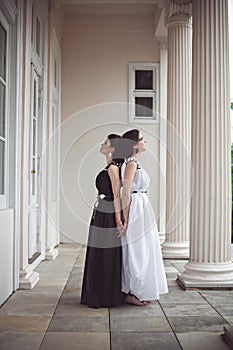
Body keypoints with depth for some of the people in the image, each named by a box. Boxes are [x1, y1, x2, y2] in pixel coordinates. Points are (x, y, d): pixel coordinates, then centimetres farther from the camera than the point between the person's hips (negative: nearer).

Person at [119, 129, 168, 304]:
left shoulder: (135, 163, 15)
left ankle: (141, 291, 25)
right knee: (137, 251, -3)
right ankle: (133, 292, 8)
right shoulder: (131, 164, -15)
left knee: (144, 250, 15)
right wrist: (125, 220, -21)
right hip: (136, 210, -10)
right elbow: (125, 194, -20)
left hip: (143, 210, 10)